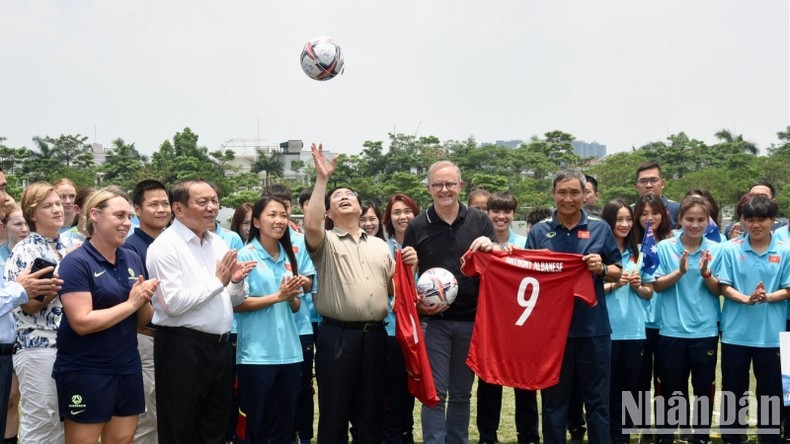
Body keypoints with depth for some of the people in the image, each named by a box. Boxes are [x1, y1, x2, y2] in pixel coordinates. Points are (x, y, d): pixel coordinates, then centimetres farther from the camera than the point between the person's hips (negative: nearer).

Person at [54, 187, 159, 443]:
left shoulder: (132, 259, 7)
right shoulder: (76, 262, -12)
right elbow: (82, 323, -21)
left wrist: (144, 300, -10)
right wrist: (131, 303, -17)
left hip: (128, 368, 6)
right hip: (85, 373, -6)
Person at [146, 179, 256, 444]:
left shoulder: (219, 243, 11)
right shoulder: (165, 246, -11)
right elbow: (173, 304, -21)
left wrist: (236, 282, -6)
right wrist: (218, 280, -14)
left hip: (219, 345, 7)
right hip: (182, 348, -7)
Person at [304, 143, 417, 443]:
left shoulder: (380, 246, 17)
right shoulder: (326, 242, 2)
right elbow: (310, 225, -21)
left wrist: (409, 266, -3)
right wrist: (322, 179, -20)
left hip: (375, 336, 4)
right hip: (338, 336, -4)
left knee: (371, 413, 13)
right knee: (334, 415, 4)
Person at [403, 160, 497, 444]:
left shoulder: (480, 221, 3)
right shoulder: (417, 227, 0)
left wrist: (491, 248, -17)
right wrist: (417, 304, -14)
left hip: (471, 320, 2)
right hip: (433, 320, -1)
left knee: (461, 393, 14)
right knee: (435, 393, 0)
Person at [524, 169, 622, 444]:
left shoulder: (600, 228, 3)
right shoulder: (539, 231, 3)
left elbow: (616, 272, 7)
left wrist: (602, 268, -14)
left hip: (593, 327, 0)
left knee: (597, 399, 9)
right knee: (553, 400, 10)